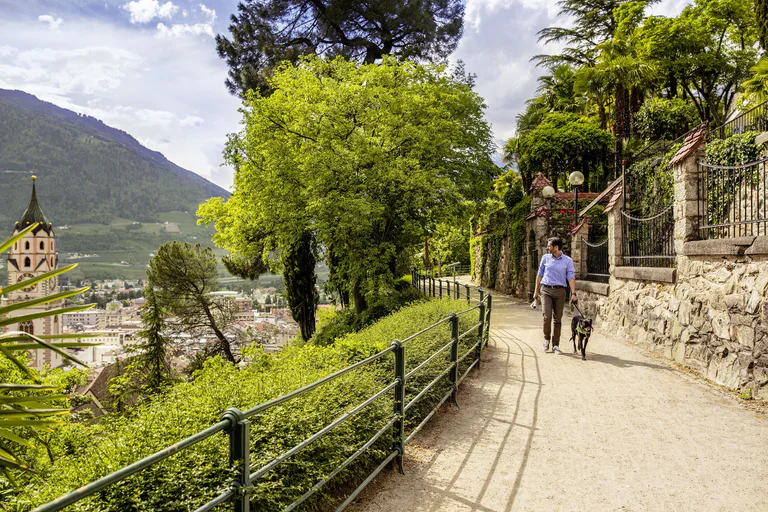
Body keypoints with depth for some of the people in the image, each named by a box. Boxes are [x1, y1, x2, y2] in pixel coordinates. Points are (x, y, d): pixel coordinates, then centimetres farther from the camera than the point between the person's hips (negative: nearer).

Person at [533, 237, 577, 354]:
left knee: (557, 319, 3)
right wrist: (536, 291, 14)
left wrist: (573, 293, -13)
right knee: (547, 316, -13)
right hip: (546, 290, 1)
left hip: (560, 291, 0)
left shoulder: (567, 261, 2)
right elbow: (540, 274, 14)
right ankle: (546, 339, 10)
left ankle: (555, 345, 11)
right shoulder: (545, 258, 7)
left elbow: (571, 277, -2)